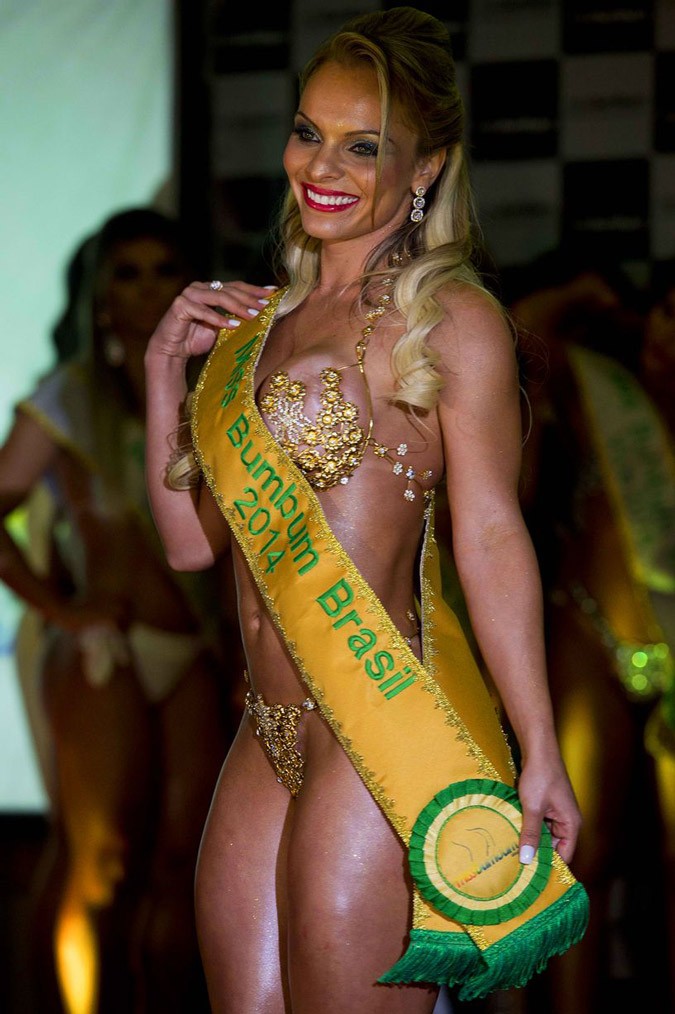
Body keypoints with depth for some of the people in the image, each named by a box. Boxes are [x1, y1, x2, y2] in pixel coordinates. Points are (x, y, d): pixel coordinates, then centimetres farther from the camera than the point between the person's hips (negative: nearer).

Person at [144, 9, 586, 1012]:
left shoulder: (447, 318, -4)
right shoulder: (264, 317, 17)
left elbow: (492, 535, -10)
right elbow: (191, 540, 19)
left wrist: (540, 755, -15)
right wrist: (166, 368, 10)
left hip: (381, 731, -7)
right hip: (270, 738, 7)